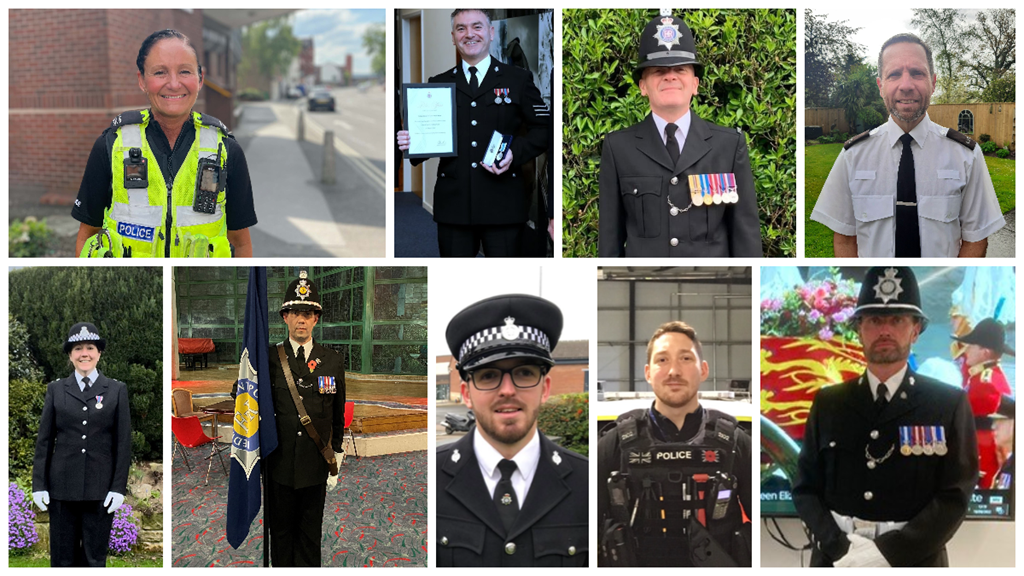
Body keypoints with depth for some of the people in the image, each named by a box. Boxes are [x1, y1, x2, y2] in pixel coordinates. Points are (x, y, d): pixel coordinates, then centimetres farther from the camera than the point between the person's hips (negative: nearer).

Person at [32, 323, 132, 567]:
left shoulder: (117, 390, 6)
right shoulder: (56, 390, 9)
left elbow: (123, 443, 3)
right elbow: (44, 440, 8)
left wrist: (119, 487, -4)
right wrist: (39, 485, 1)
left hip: (101, 489, -1)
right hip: (62, 487, 1)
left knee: (94, 560, 2)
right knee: (62, 560, 3)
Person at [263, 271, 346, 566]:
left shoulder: (333, 361, 3)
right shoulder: (267, 359, -2)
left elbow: (338, 416, 10)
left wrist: (335, 462, 10)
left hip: (316, 465, 1)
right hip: (278, 464, -1)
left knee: (310, 533, 9)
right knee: (280, 532, 8)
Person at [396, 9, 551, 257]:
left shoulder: (518, 79, 8)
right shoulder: (439, 84, 14)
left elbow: (542, 129, 5)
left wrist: (515, 154, -12)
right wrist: (412, 142, -8)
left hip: (502, 201, -2)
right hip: (453, 202, 2)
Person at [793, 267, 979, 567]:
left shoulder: (950, 404, 2)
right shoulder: (828, 403, 8)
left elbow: (955, 495, -5)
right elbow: (805, 487, 7)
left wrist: (889, 551, -16)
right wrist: (839, 546, -12)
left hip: (912, 563, -2)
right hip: (836, 562, 2)